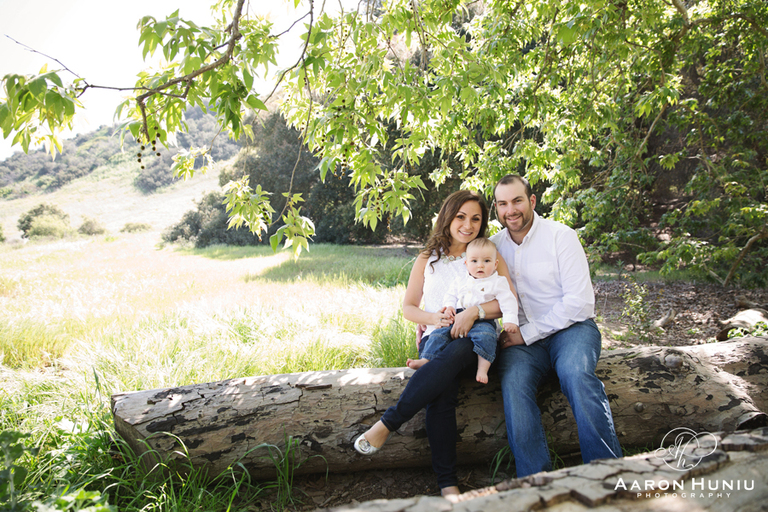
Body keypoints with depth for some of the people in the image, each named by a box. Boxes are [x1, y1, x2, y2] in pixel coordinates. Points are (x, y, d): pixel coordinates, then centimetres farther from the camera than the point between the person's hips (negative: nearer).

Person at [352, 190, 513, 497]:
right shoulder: (428, 259, 17)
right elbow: (408, 308, 15)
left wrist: (474, 311, -16)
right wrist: (432, 317, -8)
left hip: (474, 337, -1)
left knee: (455, 352, -39)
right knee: (442, 390, -33)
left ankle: (388, 422, -34)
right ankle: (447, 482, -30)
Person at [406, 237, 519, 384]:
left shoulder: (498, 282, 6)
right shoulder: (461, 281, 19)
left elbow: (508, 301, -1)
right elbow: (451, 294, 24)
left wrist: (510, 320, -16)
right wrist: (449, 306, 1)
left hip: (482, 321, -4)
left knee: (485, 335, -35)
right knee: (440, 333, -12)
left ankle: (482, 368, -35)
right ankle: (425, 360, -11)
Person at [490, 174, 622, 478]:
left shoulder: (561, 236, -4)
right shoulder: (493, 246, 10)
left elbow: (580, 302, -9)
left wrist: (527, 334, -12)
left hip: (570, 327, -2)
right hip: (521, 338, 3)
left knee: (576, 373, -35)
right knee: (513, 383, -29)